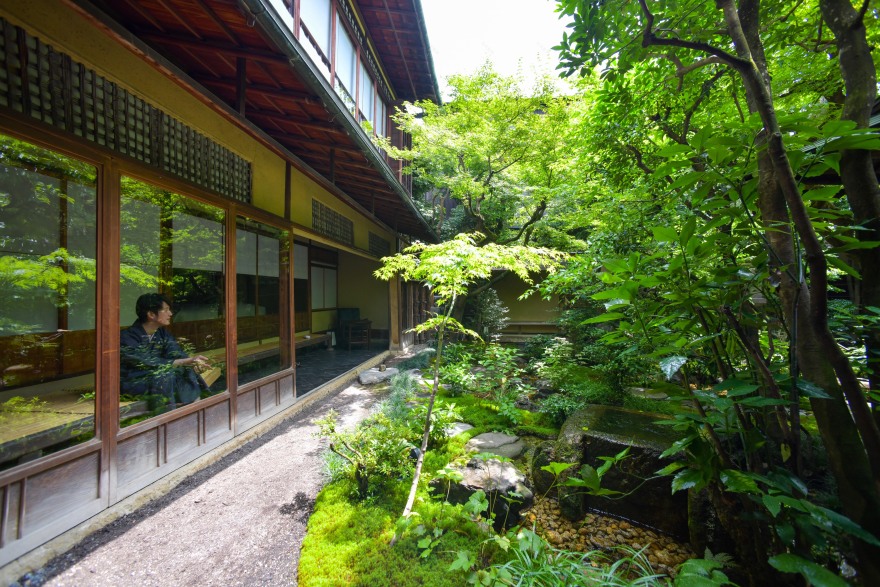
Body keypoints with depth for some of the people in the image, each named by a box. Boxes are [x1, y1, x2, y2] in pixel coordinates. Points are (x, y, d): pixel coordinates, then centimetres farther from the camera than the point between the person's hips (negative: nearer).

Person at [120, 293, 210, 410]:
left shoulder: (163, 333, 3)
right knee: (165, 375, -31)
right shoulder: (128, 338, -17)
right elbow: (149, 363, -28)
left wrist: (194, 362, -36)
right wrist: (185, 362, -37)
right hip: (132, 382, -6)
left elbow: (176, 353, -14)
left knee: (188, 372, -17)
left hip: (156, 375, 6)